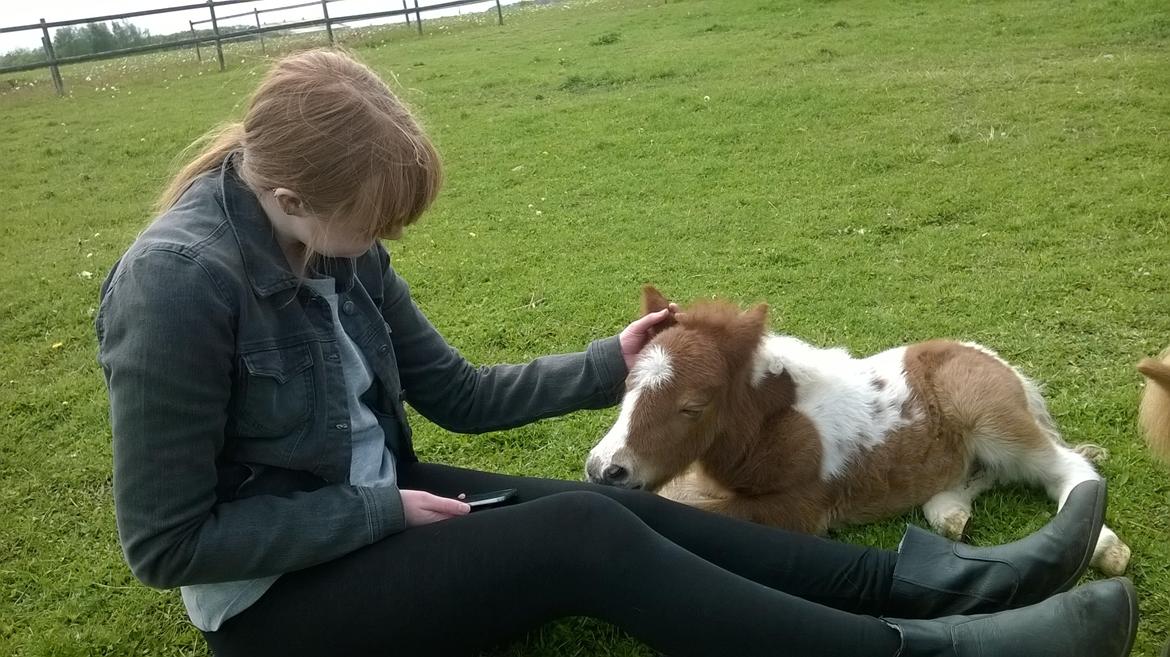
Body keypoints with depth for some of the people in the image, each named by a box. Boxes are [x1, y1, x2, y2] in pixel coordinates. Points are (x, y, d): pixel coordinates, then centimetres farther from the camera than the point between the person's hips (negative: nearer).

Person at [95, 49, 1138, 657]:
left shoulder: (330, 243, -2)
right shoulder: (177, 285, -26)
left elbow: (457, 394, 5)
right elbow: (167, 540, -21)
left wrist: (607, 368, -5)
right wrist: (382, 511, -22)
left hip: (370, 508, 7)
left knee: (615, 506, -12)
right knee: (583, 537, -25)